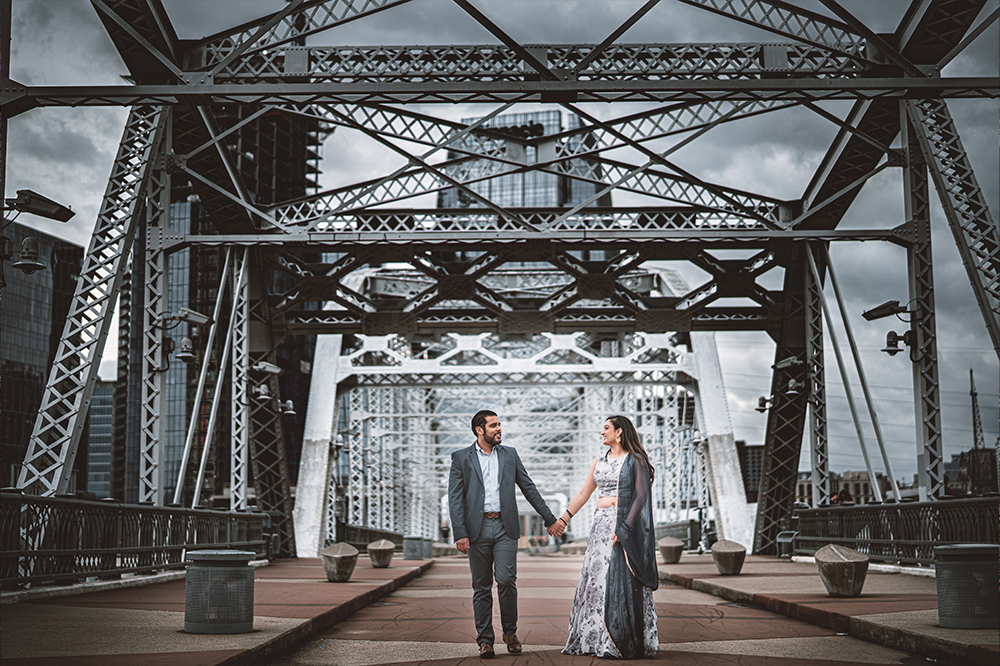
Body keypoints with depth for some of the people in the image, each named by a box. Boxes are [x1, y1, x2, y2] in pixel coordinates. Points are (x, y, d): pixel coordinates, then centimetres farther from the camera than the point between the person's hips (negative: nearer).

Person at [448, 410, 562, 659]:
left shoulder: (510, 455, 12)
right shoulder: (461, 458, 4)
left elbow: (529, 488, 17)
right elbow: (455, 498, -2)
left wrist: (550, 519, 16)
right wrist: (460, 533, -12)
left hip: (505, 527, 1)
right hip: (477, 529, -1)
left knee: (506, 580, -10)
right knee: (481, 587, 3)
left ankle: (510, 632, 10)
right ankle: (485, 640, 11)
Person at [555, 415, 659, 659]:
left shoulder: (635, 461, -3)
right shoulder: (599, 462, 15)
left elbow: (641, 496, -10)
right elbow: (583, 494, 19)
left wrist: (625, 527, -19)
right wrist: (564, 518, 10)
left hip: (626, 525, -6)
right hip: (601, 524, 6)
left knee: (623, 581, -6)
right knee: (596, 579, 4)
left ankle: (627, 642, 0)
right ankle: (596, 639, 11)